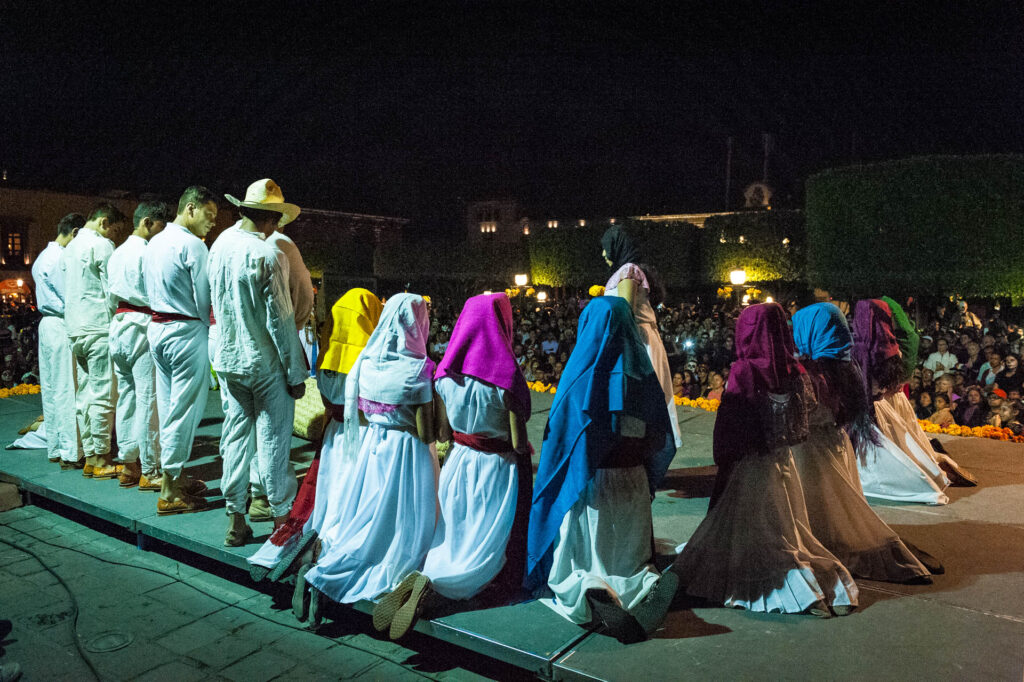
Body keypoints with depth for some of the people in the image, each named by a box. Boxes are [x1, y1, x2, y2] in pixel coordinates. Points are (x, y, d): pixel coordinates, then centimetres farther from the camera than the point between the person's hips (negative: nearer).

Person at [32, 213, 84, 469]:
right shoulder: (61, 259, -14)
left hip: (47, 324, 10)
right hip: (62, 326, -10)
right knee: (67, 389, -8)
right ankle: (71, 453, -5)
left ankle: (54, 449, 20)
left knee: (51, 388, 12)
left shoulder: (43, 256, 18)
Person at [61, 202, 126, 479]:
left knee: (85, 394, 11)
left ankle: (90, 456, 15)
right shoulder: (102, 246, -8)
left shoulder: (69, 248, 19)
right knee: (103, 395, -5)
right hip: (99, 327, -9)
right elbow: (112, 290, -12)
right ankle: (100, 459, -1)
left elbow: (65, 291, 21)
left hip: (75, 328, 9)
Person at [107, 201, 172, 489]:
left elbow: (112, 295, 18)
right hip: (142, 326, -9)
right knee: (149, 399, -5)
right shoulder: (147, 252, -11)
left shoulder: (118, 252, 17)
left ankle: (129, 465, 19)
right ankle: (150, 471, -1)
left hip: (119, 324, 9)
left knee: (127, 396, 12)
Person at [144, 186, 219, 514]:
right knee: (184, 410, -3)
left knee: (168, 406, 15)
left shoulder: (154, 243, 14)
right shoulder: (192, 245, -13)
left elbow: (151, 290, 16)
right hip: (186, 330, -9)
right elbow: (204, 297, -13)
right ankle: (170, 493, 3)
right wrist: (210, 330, 2)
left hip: (157, 327, 9)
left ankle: (176, 477, 27)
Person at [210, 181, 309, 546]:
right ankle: (282, 518, 14)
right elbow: (280, 321, -17)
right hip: (265, 362, -7)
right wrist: (296, 374, -11)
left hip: (227, 358, 7)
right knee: (273, 440, 3)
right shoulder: (265, 256, -19)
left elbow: (215, 301, 13)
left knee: (235, 437, 13)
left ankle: (235, 522, 21)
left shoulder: (220, 244, 3)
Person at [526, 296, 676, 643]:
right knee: (628, 558, 18)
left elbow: (559, 432, -10)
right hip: (632, 483, 4)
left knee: (577, 561, 10)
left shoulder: (582, 374, -14)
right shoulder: (642, 372, -2)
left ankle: (587, 588, -18)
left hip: (587, 482, -3)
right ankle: (641, 586, -11)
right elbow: (658, 435, 4)